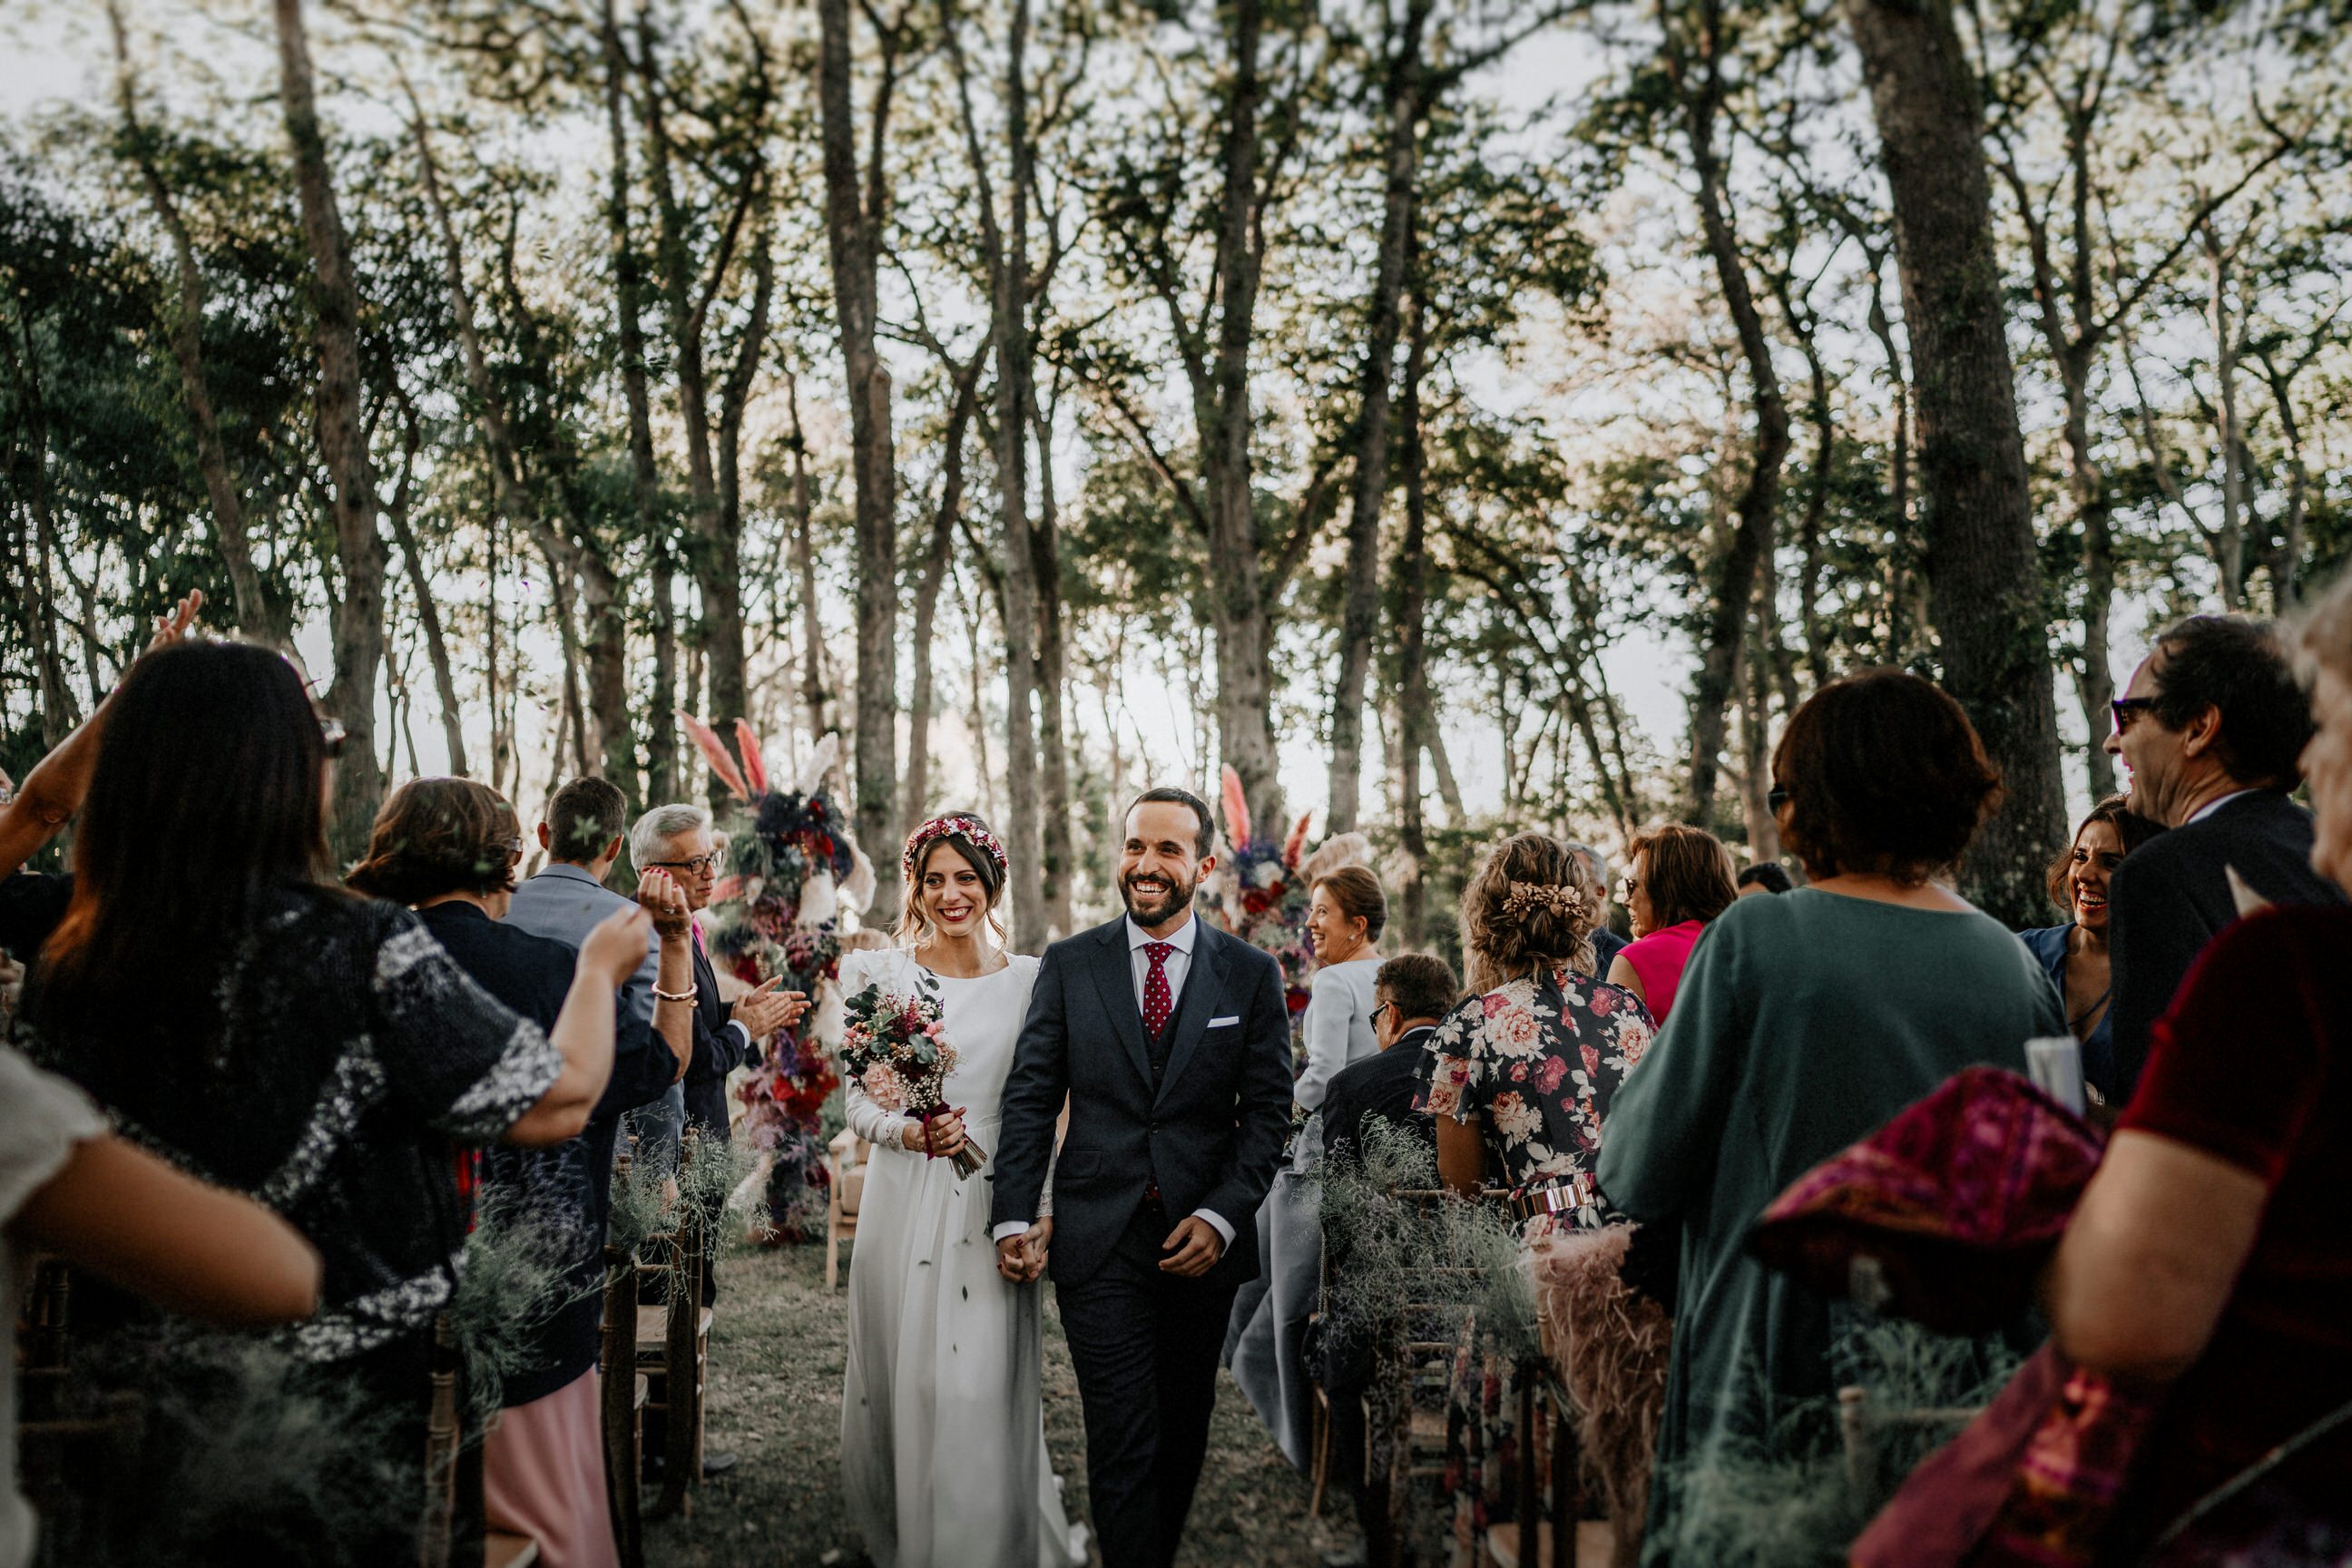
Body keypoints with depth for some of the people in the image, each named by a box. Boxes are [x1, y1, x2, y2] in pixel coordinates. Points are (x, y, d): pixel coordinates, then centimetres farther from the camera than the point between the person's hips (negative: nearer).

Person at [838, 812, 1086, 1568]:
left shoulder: (1030, 980, 2)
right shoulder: (882, 974, 2)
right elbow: (858, 1099, 5)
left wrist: (1041, 1214, -1)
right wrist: (908, 1133, -15)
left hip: (994, 1203, 0)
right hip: (904, 1201, 1)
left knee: (986, 1387, -2)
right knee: (906, 1379, 8)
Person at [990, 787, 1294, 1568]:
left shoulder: (1252, 974, 2)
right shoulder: (1069, 964, 2)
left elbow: (1268, 1110, 0)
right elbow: (1030, 1097, 1)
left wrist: (1221, 1216, -11)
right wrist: (1014, 1217, -7)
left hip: (1202, 1239, 2)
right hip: (1097, 1238, -1)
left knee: (1184, 1431, 16)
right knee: (1122, 1443, -5)